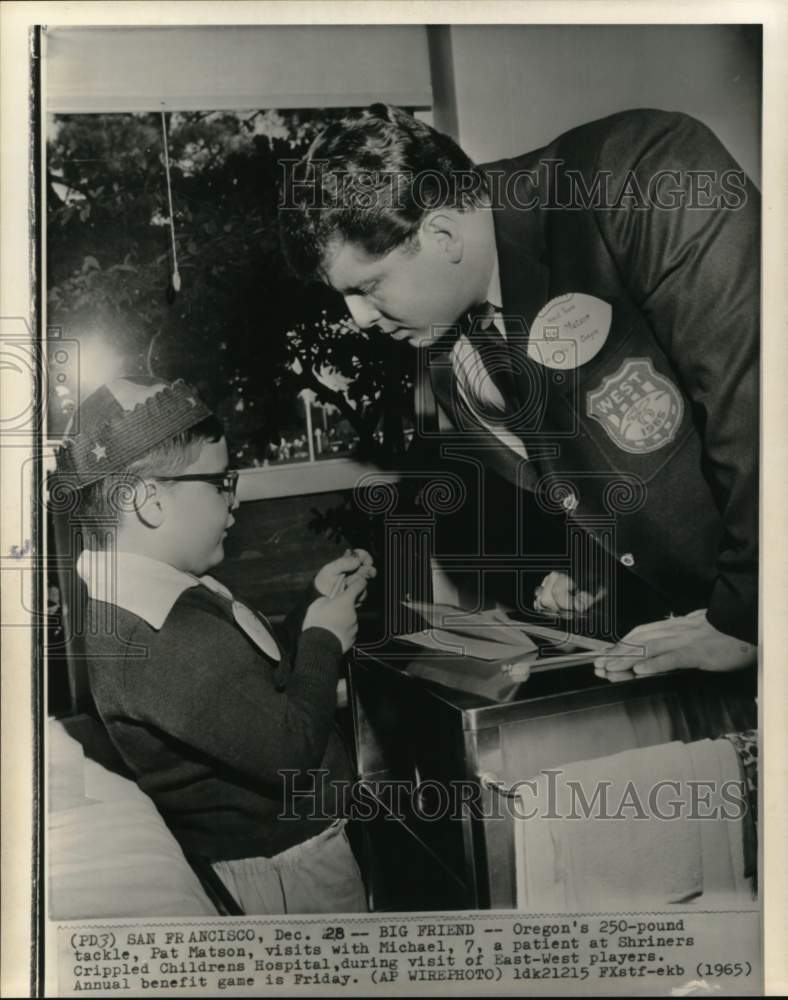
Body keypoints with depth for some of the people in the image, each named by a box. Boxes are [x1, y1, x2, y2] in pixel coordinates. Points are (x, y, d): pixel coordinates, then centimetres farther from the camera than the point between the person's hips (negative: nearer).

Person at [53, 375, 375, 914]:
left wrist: (317, 599, 0)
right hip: (283, 872, -9)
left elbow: (259, 684, 8)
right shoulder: (149, 640, -34)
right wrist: (324, 640, -17)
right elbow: (290, 748, -31)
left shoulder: (164, 594, -1)